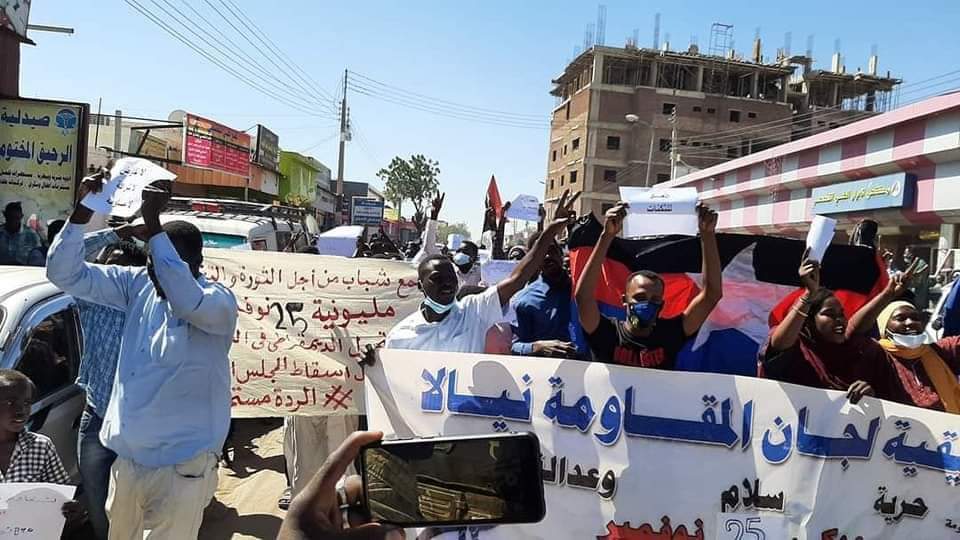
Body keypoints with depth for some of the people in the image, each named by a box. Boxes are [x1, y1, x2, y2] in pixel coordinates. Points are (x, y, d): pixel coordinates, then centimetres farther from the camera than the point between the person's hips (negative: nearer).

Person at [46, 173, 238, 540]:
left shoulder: (218, 301, -15)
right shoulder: (138, 284, 2)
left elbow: (188, 302, -38)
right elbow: (66, 273, 1)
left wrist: (152, 226, -35)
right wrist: (83, 210, -13)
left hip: (182, 467, -6)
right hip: (127, 458, 6)